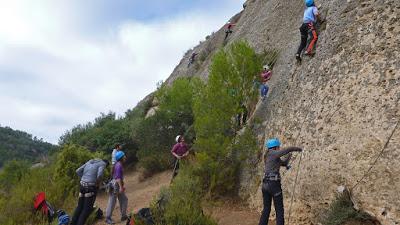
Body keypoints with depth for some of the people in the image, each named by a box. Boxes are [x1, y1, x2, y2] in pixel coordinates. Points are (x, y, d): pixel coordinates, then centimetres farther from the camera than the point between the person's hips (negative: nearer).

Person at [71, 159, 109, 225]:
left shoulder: (90, 162, 20)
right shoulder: (102, 163, 0)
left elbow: (78, 171, 13)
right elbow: (99, 175, -20)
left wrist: (84, 180, 12)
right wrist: (97, 183, -2)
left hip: (82, 184, 7)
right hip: (91, 186, -7)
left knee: (80, 206, 17)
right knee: (87, 209, 2)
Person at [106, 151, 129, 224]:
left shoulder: (120, 164, 13)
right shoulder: (118, 165, -16)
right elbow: (118, 177, -23)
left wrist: (123, 185, 24)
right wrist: (120, 187, -25)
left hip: (118, 184, 10)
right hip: (115, 184, -10)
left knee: (124, 199, 12)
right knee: (112, 201, -3)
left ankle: (123, 216, 19)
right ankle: (108, 218, 4)